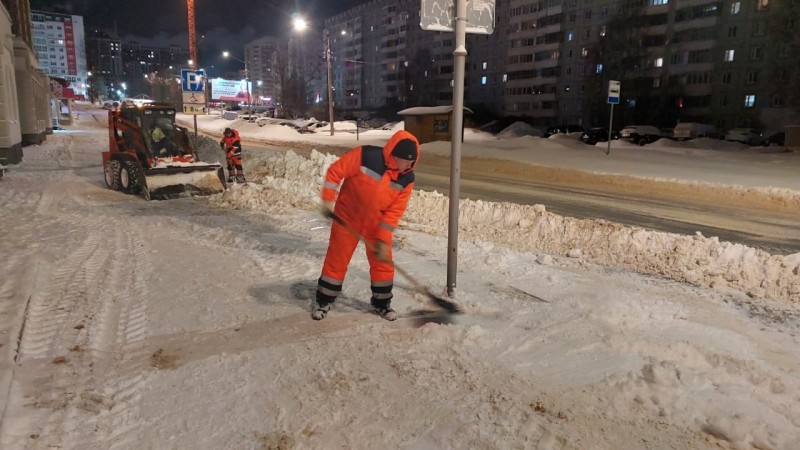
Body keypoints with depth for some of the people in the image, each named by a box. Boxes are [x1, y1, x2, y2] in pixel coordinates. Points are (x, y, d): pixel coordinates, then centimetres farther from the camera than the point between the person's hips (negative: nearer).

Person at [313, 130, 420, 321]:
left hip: (377, 222, 3)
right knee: (336, 259, 5)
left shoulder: (406, 179, -13)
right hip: (347, 217, -3)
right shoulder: (366, 155, -26)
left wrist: (383, 239, -15)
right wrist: (328, 201, -20)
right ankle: (324, 301, 21)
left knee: (383, 261, 4)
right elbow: (335, 172, -17)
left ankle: (382, 302, 24)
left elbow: (394, 211, -11)